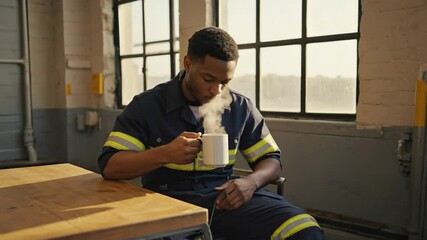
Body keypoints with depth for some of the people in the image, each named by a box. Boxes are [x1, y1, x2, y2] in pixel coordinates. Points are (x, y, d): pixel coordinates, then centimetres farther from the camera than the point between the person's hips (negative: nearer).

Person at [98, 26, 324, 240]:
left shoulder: (241, 107, 7)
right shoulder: (147, 106, -2)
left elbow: (271, 159, 13)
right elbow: (109, 165, -7)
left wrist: (251, 182, -11)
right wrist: (165, 153, -25)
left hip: (226, 200, 1)